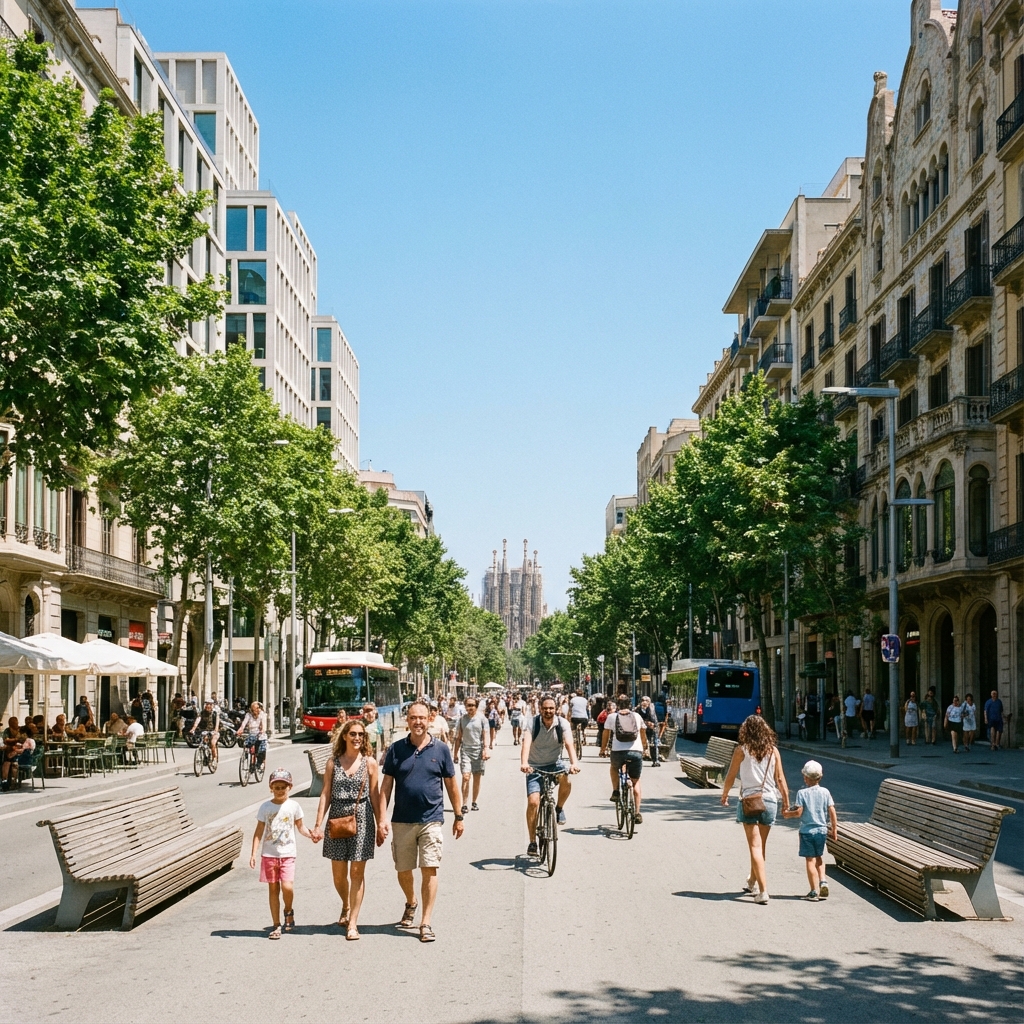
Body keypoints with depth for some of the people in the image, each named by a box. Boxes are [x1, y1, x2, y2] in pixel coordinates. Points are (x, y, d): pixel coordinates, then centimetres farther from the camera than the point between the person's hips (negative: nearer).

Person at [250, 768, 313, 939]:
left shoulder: (294, 806, 0)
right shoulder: (265, 807, -1)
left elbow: (300, 827, 9)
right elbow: (259, 832, 1)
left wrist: (310, 834, -11)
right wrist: (253, 853, -6)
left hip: (287, 853, -1)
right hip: (269, 853, 1)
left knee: (287, 886, -15)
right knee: (273, 889, 4)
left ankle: (288, 911, 16)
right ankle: (276, 925, 13)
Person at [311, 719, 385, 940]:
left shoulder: (369, 762, 1)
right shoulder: (333, 763, 3)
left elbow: (375, 796, 2)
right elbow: (326, 794, 3)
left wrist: (381, 824, 0)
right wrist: (318, 824, -2)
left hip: (361, 819, -2)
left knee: (357, 872, 0)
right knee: (338, 874, 9)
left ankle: (352, 922, 7)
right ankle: (346, 907, 38)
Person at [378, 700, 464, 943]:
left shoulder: (440, 749, 0)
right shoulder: (396, 749, 1)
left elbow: (451, 785, 7)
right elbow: (386, 786, 2)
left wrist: (459, 816, 7)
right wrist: (381, 819, -5)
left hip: (431, 820, -1)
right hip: (402, 821, 2)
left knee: (429, 870, -6)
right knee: (403, 871, 11)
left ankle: (425, 923, 1)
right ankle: (411, 904, 40)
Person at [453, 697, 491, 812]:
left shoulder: (482, 719, 2)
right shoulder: (462, 719, 6)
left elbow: (485, 736, -1)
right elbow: (458, 738, 11)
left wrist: (486, 749, -14)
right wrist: (455, 753, 10)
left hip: (478, 750, 0)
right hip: (465, 750, 0)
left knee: (477, 778, 5)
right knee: (466, 777, -12)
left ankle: (474, 803, 17)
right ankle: (465, 804, -13)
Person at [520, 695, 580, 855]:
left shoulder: (562, 723, -11)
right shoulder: (533, 723, -13)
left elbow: (569, 744, -25)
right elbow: (526, 744, -28)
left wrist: (573, 763, -44)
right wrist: (524, 763, -47)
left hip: (555, 763, 1)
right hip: (535, 766, -1)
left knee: (566, 780, -33)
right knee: (533, 802, -16)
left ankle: (559, 807, -2)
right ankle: (532, 842, -3)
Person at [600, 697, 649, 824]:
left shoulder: (612, 717, 8)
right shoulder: (637, 716, 13)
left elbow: (606, 734, 12)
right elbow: (643, 733, 25)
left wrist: (603, 750, 27)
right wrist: (645, 747, 42)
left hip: (618, 751, -1)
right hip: (636, 752, 1)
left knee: (614, 768, 35)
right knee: (636, 782, 17)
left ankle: (615, 792, 18)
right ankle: (637, 813, 9)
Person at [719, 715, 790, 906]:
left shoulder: (742, 750, -6)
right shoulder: (773, 751, 2)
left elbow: (730, 776, 0)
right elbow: (780, 779, 3)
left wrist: (724, 795, 16)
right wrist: (786, 803, 12)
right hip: (770, 800, 4)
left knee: (755, 846, -3)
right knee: (760, 845, 19)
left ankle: (763, 890, -11)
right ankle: (753, 882, 36)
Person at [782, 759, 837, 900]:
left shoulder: (802, 793, -7)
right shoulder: (825, 792, 1)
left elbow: (799, 812, -13)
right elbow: (832, 811, -1)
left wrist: (787, 813, 5)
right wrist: (834, 829, 7)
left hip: (807, 830, -3)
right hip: (822, 830, 3)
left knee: (810, 860, 1)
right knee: (819, 858, 21)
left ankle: (814, 891, -1)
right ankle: (822, 881, 3)